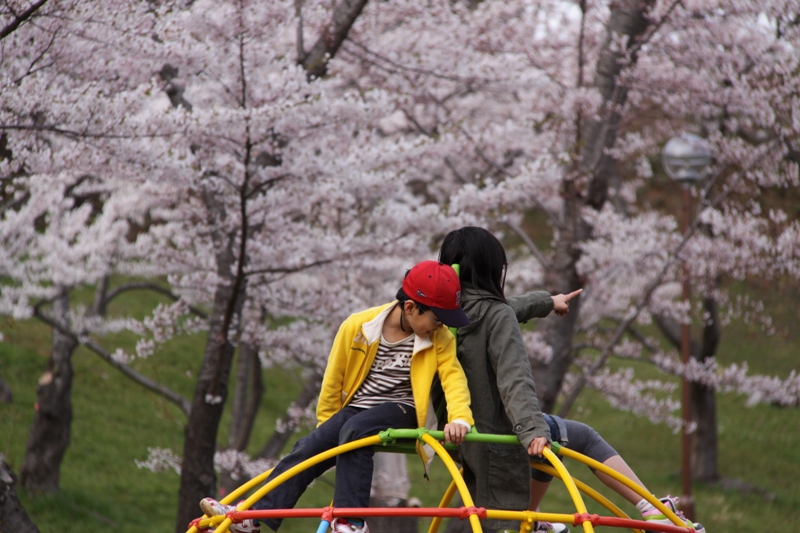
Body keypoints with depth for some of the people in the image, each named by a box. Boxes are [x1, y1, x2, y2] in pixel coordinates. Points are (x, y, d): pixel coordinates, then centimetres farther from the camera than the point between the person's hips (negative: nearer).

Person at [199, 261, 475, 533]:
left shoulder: (440, 340, -8)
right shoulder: (357, 326, -8)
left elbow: (453, 377, -20)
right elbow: (333, 380, 4)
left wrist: (460, 419, -40)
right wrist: (327, 426, 13)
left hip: (399, 411, -3)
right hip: (354, 410, 3)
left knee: (354, 431, -32)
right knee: (309, 448, -17)